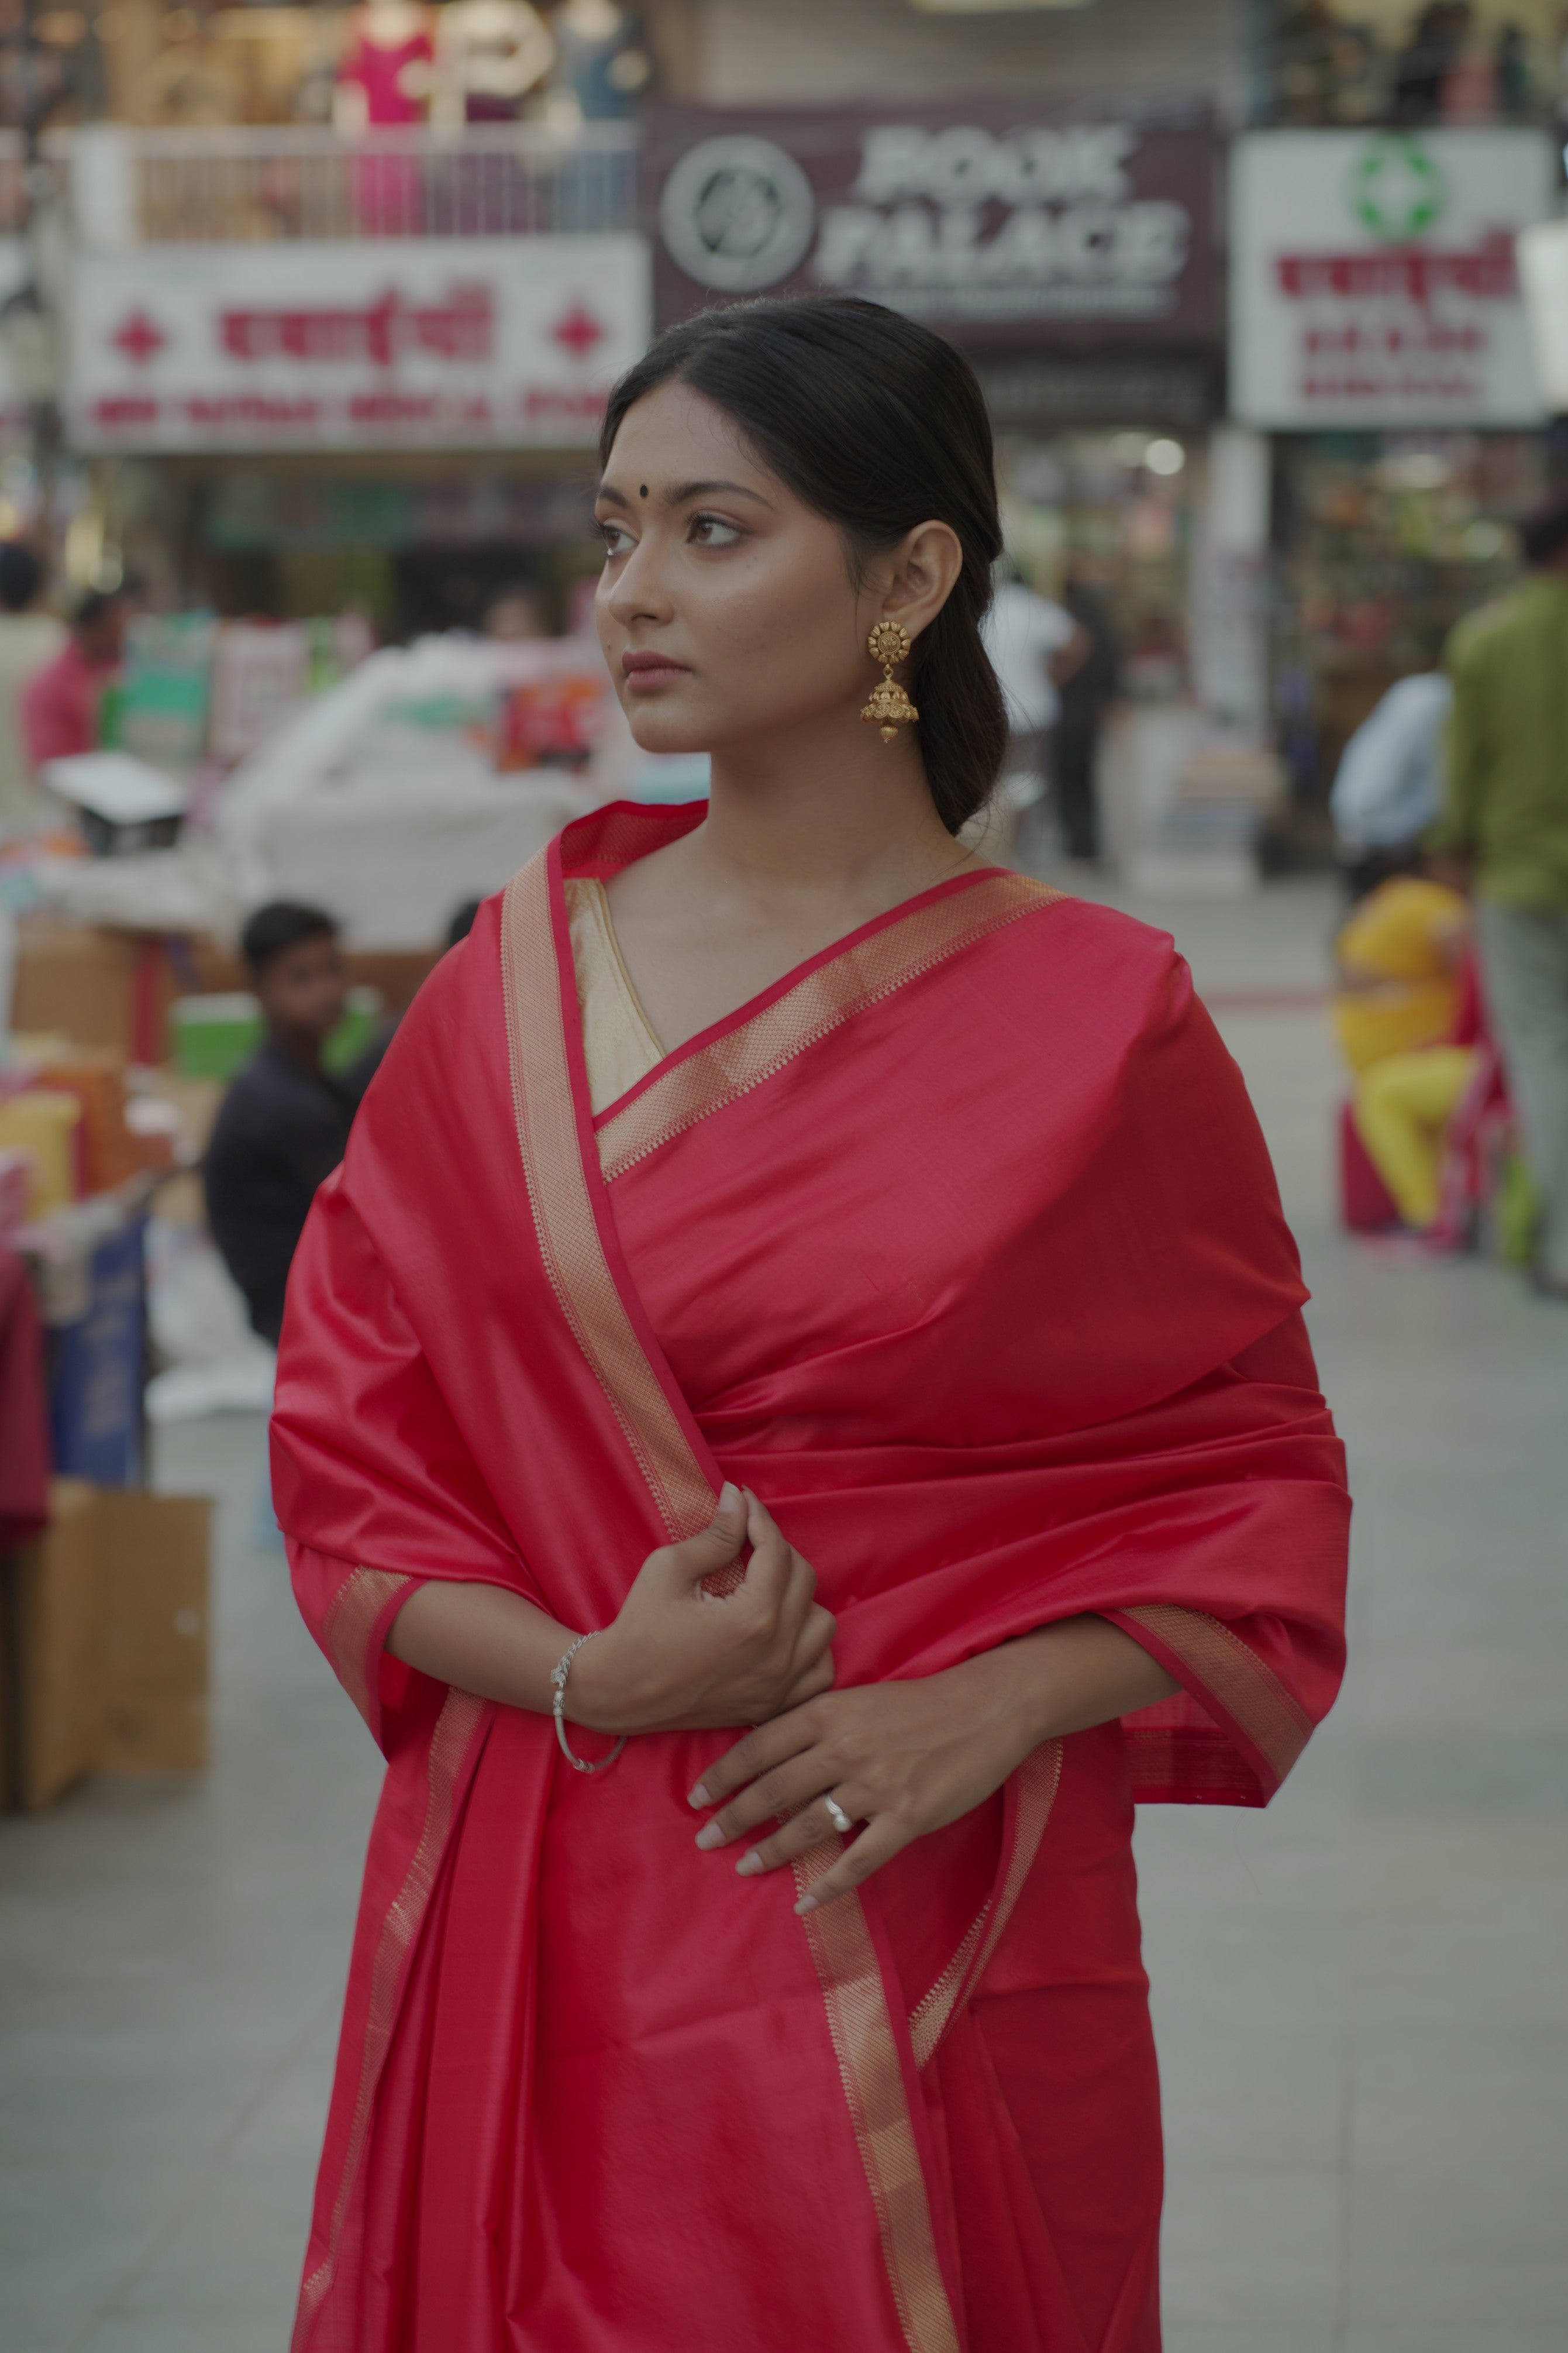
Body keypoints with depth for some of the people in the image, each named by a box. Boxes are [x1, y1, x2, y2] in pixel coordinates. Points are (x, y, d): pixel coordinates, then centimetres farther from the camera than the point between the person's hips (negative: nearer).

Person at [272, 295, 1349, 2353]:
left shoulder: (1098, 1019, -4)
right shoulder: (513, 982, 3)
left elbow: (1254, 1485, 2)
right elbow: (348, 1441, 4)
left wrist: (991, 1712, -14)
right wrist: (584, 1677, -13)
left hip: (940, 1944, -2)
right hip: (545, 1942, 2)